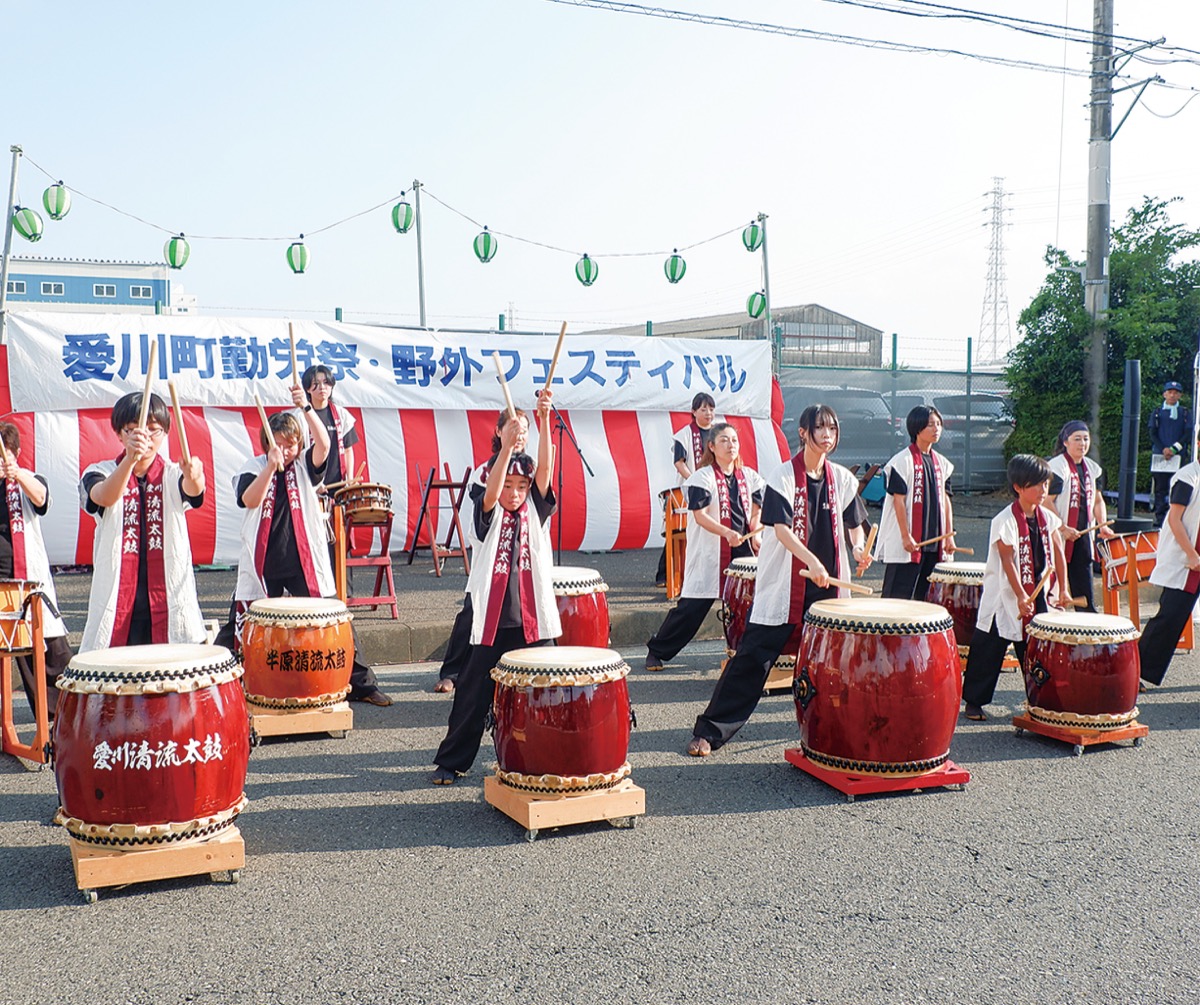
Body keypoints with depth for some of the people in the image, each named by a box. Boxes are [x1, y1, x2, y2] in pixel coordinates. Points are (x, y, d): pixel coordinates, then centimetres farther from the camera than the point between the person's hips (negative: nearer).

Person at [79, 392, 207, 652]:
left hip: (170, 599, 0)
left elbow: (192, 490, -19)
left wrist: (193, 476, -44)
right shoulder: (102, 473, 3)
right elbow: (105, 497, -20)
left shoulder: (172, 475, 5)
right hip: (116, 600, 0)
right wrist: (130, 459, -39)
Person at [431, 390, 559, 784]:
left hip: (534, 619, 2)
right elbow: (491, 492, -21)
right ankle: (451, 760, 18)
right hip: (492, 620, -1)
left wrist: (544, 420, -22)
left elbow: (545, 468, -9)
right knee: (474, 693, 6)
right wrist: (506, 447, -35)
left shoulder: (536, 509, 6)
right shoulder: (490, 514, 1)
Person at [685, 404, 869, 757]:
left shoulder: (842, 478, 8)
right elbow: (781, 528, -16)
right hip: (783, 585, -4)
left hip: (828, 586, 5)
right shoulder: (783, 476, -7)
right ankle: (709, 730, 1)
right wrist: (812, 561, -30)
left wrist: (858, 548, -3)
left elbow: (854, 521, 18)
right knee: (752, 658, -4)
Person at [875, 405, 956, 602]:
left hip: (934, 540, 7)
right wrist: (906, 536, -16)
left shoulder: (941, 463, 12)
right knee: (898, 596, -3)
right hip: (906, 544, -7)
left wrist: (949, 536, 9)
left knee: (926, 597, 11)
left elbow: (945, 499, 14)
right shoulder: (903, 461, -8)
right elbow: (898, 500, -12)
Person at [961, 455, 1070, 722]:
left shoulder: (1047, 517, 4)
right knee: (989, 651, 1)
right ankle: (973, 701, 10)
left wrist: (1063, 589, 4)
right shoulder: (1005, 520, -15)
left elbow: (1058, 553, 9)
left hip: (1038, 595, 6)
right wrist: (1021, 597, -23)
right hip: (1006, 597, -6)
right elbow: (1008, 561, -18)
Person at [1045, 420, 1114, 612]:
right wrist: (1063, 528, -20)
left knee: (1084, 592, 8)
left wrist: (1102, 525, 2)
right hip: (1058, 537, -7)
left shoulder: (1092, 468, 11)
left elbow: (1097, 500, 17)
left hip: (1082, 535, 7)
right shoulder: (1057, 467, -11)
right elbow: (1047, 501, -16)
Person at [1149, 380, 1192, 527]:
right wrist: (1163, 449, -11)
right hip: (1159, 455, 0)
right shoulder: (1156, 413, 12)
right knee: (1160, 487, -2)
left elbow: (1188, 434, 2)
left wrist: (1173, 449, -11)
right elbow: (1152, 434, 5)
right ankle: (1160, 518, -1)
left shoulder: (1185, 413, 12)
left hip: (1178, 456, 0)